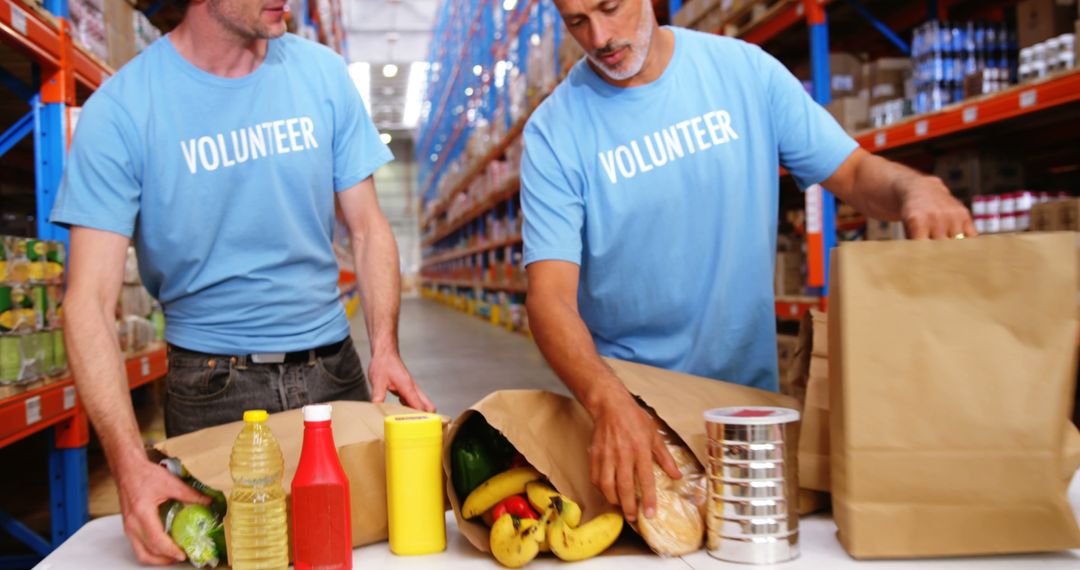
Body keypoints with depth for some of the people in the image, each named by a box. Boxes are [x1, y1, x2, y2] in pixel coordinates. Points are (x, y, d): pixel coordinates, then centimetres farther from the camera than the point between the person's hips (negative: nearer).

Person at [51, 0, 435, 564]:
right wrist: (131, 463, -27)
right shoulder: (119, 111, -12)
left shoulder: (323, 73, -2)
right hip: (213, 382, -2)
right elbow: (90, 301, -16)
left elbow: (367, 227, 4)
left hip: (332, 367, 3)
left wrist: (384, 347, -11)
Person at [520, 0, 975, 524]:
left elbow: (853, 172, 4)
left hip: (750, 385, 2)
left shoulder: (745, 70, 0)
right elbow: (551, 294, -17)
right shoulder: (554, 132, -8)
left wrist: (916, 187, -19)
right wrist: (610, 402, -34)